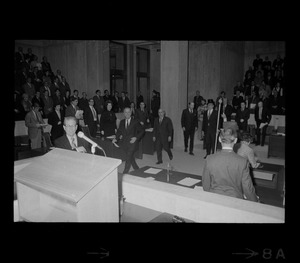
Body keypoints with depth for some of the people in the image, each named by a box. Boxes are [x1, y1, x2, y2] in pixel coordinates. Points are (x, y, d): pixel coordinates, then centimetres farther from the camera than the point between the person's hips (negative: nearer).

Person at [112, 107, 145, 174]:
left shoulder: (135, 122, 0)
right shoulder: (122, 122, 13)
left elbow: (142, 131, 1)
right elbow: (119, 131, 14)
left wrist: (136, 138, -13)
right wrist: (116, 138, -3)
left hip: (132, 142, -4)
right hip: (124, 143, 4)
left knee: (128, 158, -12)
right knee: (131, 157, 10)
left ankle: (125, 172, 1)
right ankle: (136, 169, 30)